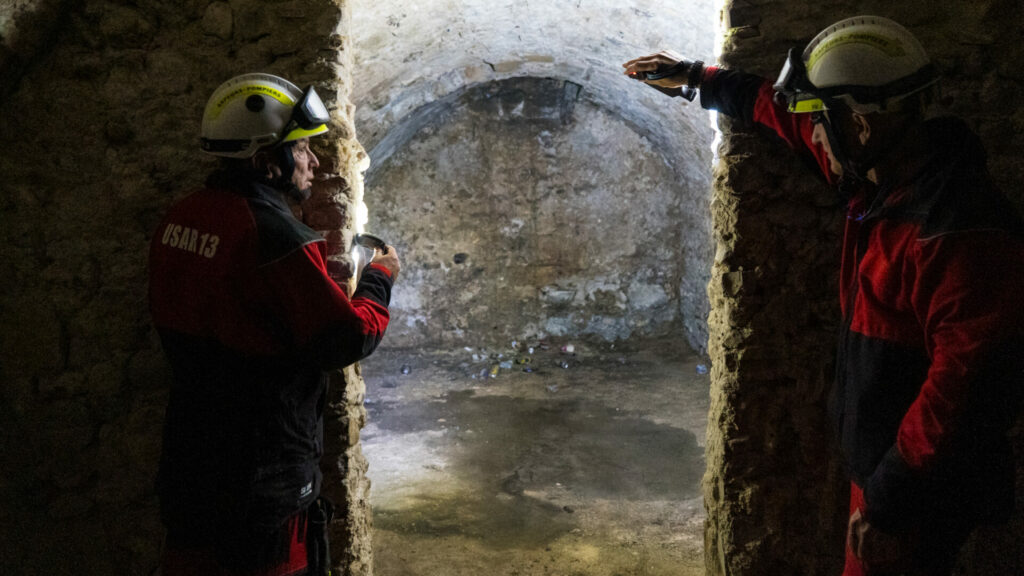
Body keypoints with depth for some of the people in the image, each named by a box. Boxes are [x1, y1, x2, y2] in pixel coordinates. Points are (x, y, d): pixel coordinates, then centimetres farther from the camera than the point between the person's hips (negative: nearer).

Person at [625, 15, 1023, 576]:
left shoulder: (962, 232, -27)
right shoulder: (879, 182, 2)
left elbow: (965, 382, -30)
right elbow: (780, 110, 16)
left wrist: (890, 501, -26)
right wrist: (695, 78, 25)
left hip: (923, 488, -9)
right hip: (881, 460, 9)